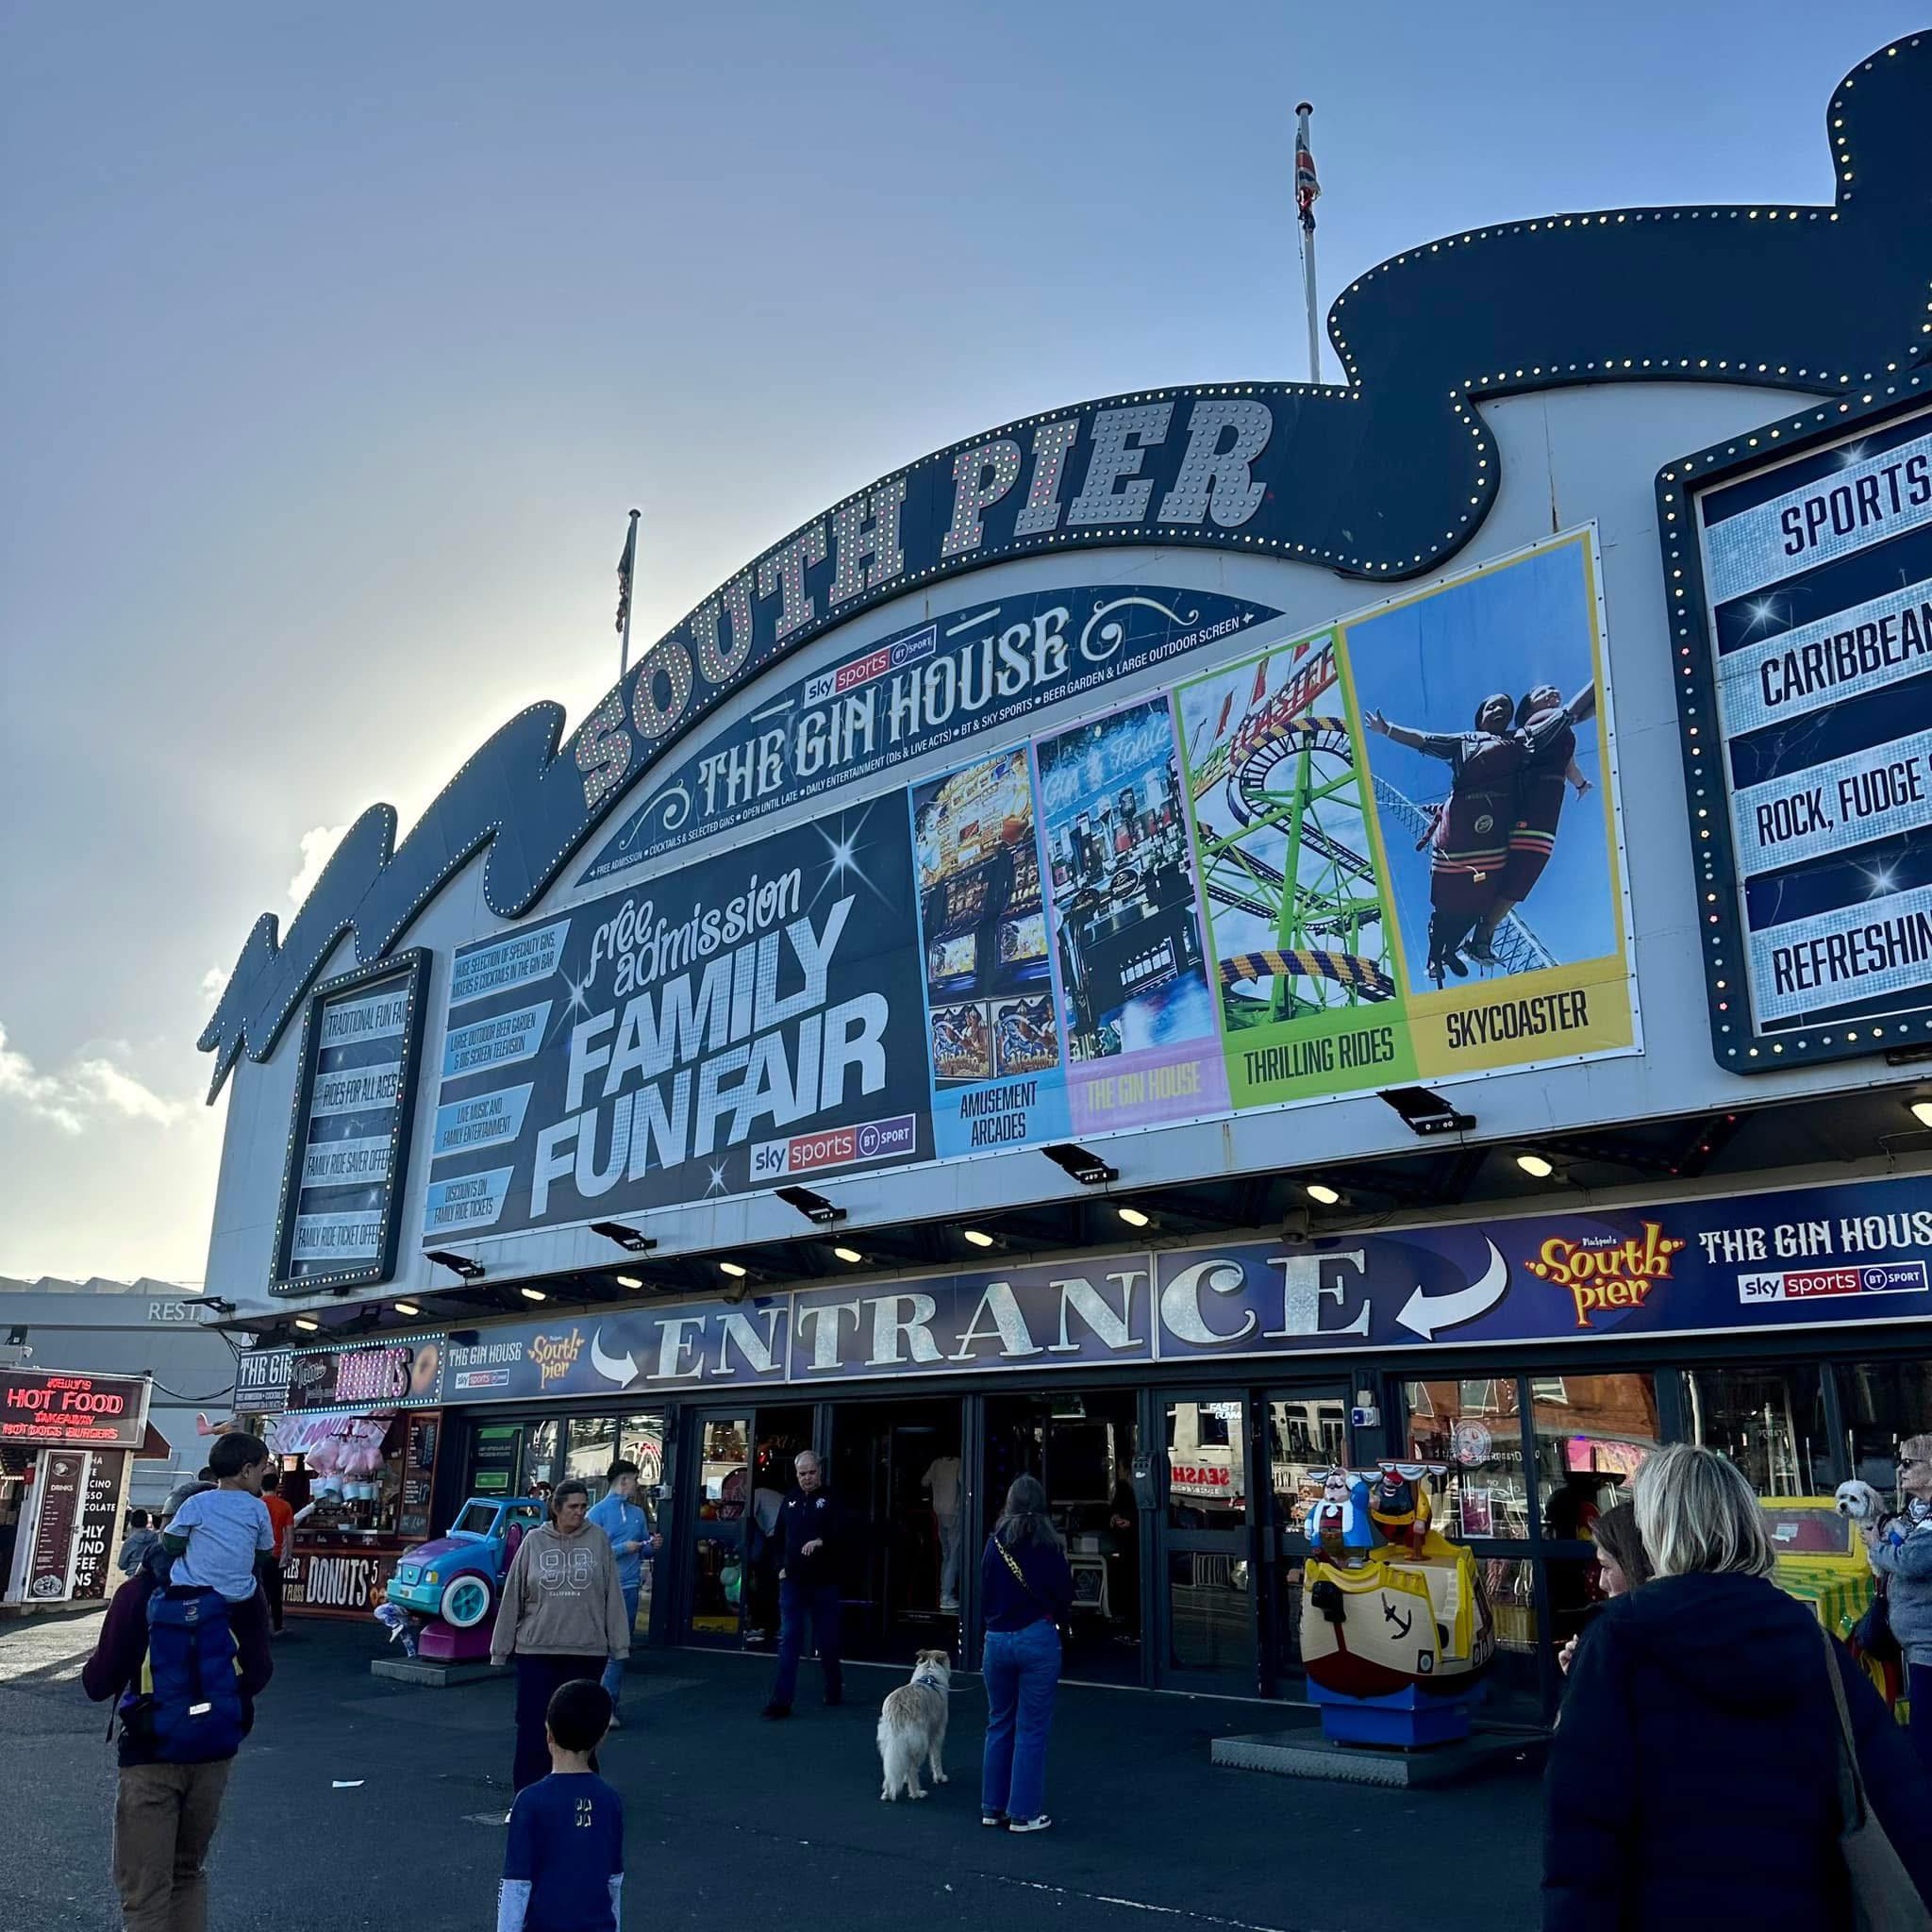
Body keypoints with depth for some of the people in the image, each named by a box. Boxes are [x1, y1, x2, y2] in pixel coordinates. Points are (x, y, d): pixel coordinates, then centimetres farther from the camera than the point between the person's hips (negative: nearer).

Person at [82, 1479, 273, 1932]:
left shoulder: (140, 1592, -13)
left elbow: (98, 1685, -10)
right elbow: (258, 1676, 0)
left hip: (151, 1758, -3)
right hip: (215, 1755, 3)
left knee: (143, 1893, 5)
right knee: (189, 1873, 22)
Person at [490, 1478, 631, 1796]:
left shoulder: (598, 1539, 0)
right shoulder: (534, 1541, 0)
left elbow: (612, 1594, 0)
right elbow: (512, 1595, 4)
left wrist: (619, 1644, -2)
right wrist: (500, 1647, 5)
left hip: (587, 1650, 0)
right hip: (536, 1649, 0)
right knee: (532, 1726, 3)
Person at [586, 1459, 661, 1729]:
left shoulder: (637, 1513, 13)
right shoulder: (598, 1513, -5)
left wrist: (653, 1546, 0)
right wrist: (623, 1548, -16)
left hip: (629, 1588, 6)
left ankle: (609, 1706, 11)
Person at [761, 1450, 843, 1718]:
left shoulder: (831, 1500, -4)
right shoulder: (790, 1501, 10)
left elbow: (841, 1532, -17)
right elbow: (779, 1537, 19)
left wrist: (820, 1541, -34)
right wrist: (781, 1566, 9)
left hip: (823, 1582, -3)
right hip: (792, 1580, 3)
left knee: (827, 1640, 8)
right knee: (788, 1641, -1)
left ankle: (835, 1691, 27)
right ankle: (782, 1701, -2)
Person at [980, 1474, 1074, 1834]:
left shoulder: (995, 1543, 0)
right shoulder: (1049, 1545, -9)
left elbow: (984, 1592, 8)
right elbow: (1065, 1595, -4)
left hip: (996, 1639, 4)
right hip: (1038, 1639, -4)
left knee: (998, 1725, 16)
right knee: (1031, 1729, 4)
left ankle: (992, 1807, 22)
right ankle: (1024, 1813, 8)